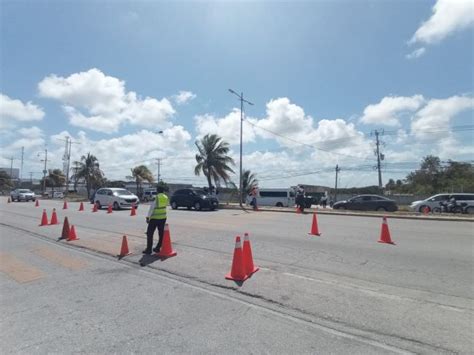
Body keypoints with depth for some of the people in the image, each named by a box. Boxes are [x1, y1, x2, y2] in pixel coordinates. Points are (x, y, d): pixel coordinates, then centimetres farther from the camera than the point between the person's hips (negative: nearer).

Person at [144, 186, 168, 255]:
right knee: (161, 233, 14)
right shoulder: (166, 198, 3)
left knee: (150, 233, 4)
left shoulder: (155, 197, -11)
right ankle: (158, 248, 18)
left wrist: (148, 217, -9)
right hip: (163, 218, 5)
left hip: (154, 218, -5)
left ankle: (149, 249, 5)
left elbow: (151, 208, -12)